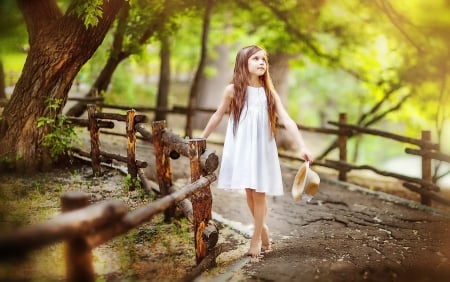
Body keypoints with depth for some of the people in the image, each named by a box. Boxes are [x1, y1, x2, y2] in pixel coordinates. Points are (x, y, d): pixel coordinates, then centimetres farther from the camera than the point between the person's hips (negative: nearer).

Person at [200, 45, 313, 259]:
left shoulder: (269, 93, 0)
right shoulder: (233, 90, -2)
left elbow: (287, 121, -6)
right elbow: (218, 116, 9)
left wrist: (302, 146, -15)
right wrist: (202, 138, 15)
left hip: (262, 148, 0)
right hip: (240, 148, 0)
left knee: (259, 193, 0)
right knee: (249, 191, 6)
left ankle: (256, 237, 11)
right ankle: (262, 229, 25)